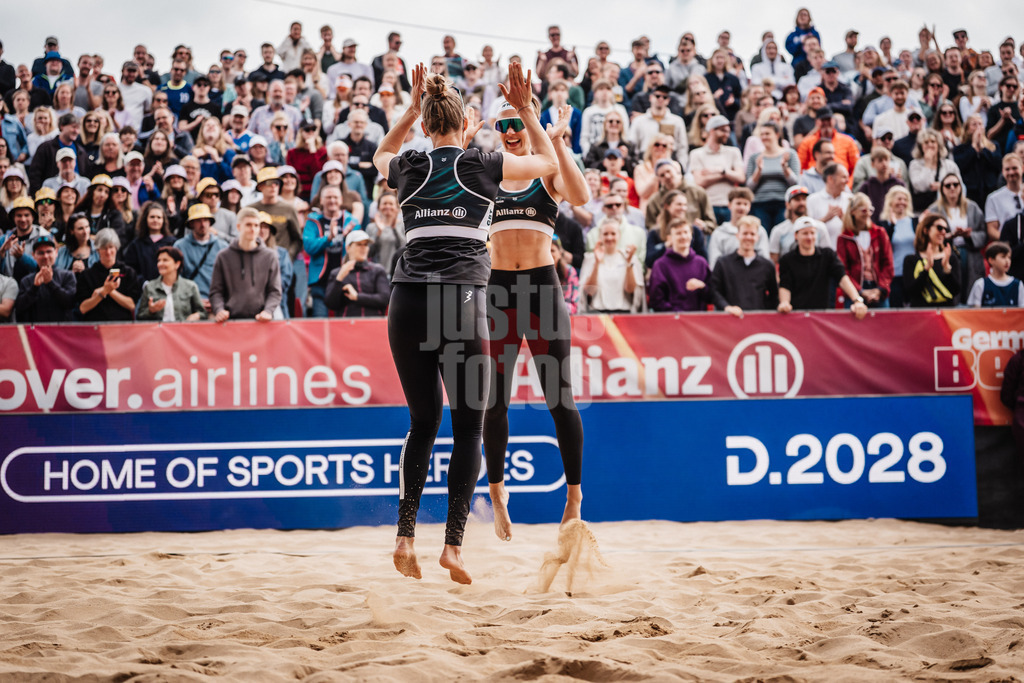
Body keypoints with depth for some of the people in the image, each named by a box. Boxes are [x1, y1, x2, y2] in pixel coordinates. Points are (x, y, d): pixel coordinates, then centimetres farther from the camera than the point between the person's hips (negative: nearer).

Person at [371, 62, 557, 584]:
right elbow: (548, 162, 23)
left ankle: (405, 536, 7)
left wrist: (412, 109, 33)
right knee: (468, 427, 5)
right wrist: (525, 109, 26)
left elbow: (381, 155, 38)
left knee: (422, 422, 15)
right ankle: (453, 544, -3)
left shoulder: (408, 169, 11)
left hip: (407, 304, 3)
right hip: (461, 304, -3)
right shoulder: (482, 166, 5)